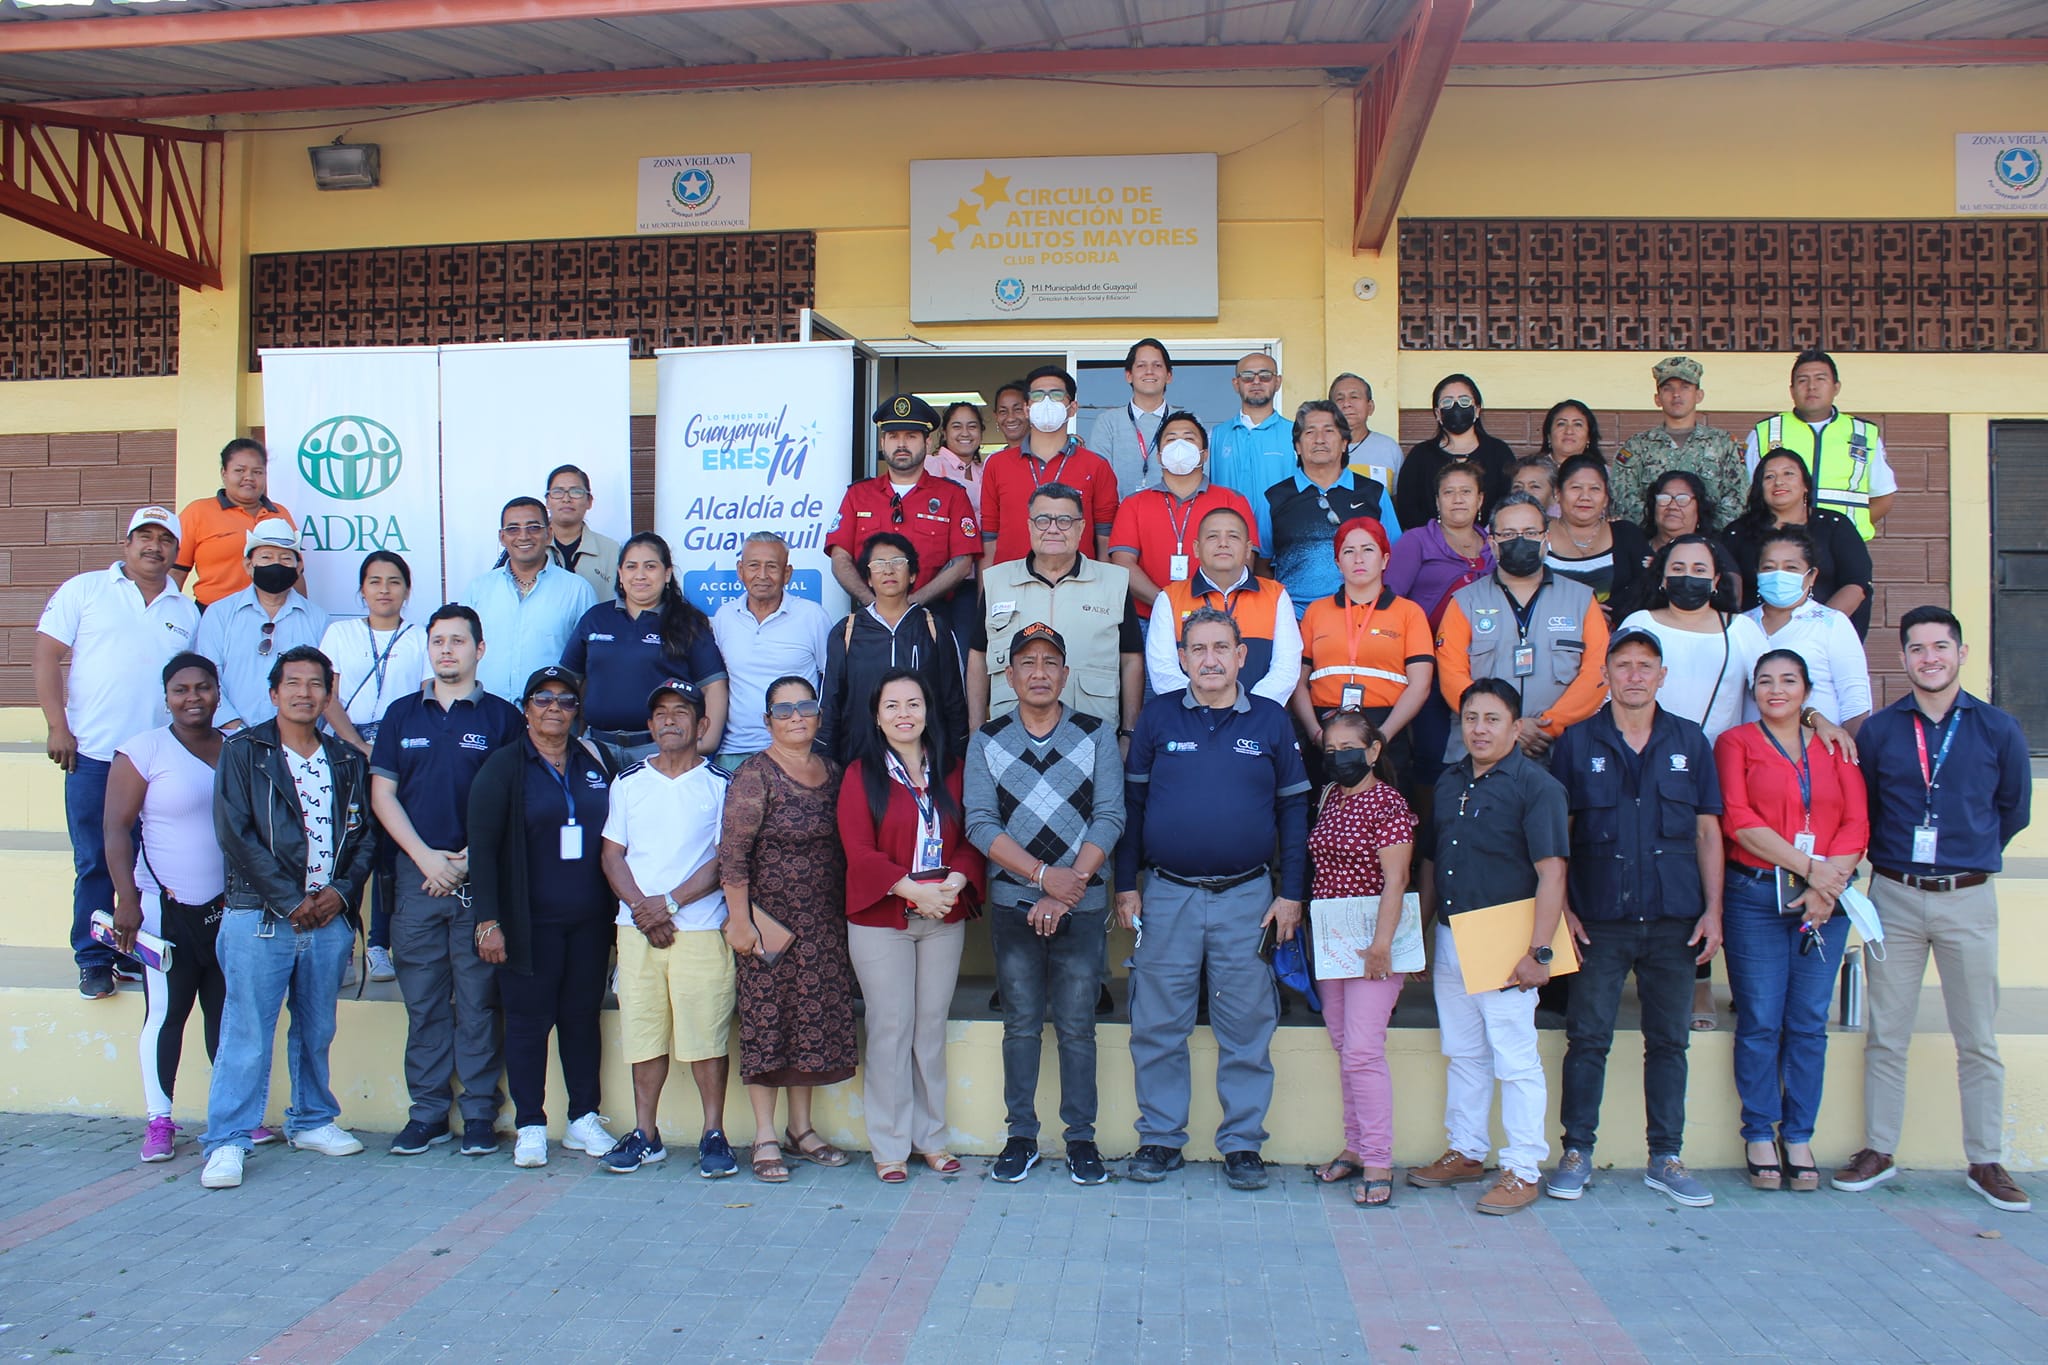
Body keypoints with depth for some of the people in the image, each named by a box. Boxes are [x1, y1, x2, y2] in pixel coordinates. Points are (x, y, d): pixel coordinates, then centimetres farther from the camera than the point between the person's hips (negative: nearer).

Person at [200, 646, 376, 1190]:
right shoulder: (243, 752, 0)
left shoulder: (347, 761, 12)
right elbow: (236, 834, -8)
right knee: (247, 1034, -4)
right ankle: (228, 1141, 3)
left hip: (329, 917, 4)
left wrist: (342, 890, -4)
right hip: (259, 917, -4)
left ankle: (312, 1120, 27)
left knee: (317, 1031, 13)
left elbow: (365, 834, 13)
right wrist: (289, 901, -11)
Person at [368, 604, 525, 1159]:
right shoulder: (402, 714, 11)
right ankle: (428, 1111, 14)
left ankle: (479, 1114, 8)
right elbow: (382, 794, 7)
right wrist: (425, 857, -5)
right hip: (416, 873, 2)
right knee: (422, 999, 5)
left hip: (480, 876, -2)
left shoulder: (502, 717, 4)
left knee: (478, 998, 1)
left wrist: (467, 860, -9)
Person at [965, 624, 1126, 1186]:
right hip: (1013, 904, 1)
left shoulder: (1098, 735, 3)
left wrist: (1068, 888, -12)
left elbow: (1109, 818, -4)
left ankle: (1081, 1137, 15)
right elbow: (980, 823, -3)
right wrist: (1044, 874, -14)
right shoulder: (987, 741, 5)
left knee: (1077, 1026, 4)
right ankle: (1021, 1136, 17)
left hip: (1082, 905, -1)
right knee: (1021, 1024, 7)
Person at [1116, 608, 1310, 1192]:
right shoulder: (1157, 717, 3)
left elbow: (1293, 810, 7)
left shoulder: (1271, 722, 4)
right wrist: (1125, 884, 2)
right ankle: (1160, 1139, 17)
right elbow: (1132, 802, 6)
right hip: (1166, 895, 0)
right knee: (1158, 1027, 4)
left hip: (1247, 897, 0)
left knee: (1246, 1028, 4)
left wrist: (1291, 892, 3)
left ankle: (1242, 1144, 16)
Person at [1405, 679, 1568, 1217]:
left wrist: (1539, 952, -19)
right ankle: (1467, 1152, 28)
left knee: (1515, 1061, 0)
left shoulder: (1536, 786, -9)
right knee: (1463, 1053, 16)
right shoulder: (1449, 782, 11)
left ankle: (1522, 1170, 10)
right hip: (1450, 940, 7)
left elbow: (1551, 874, -14)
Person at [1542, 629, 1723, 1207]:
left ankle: (1665, 1159, 17)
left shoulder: (1690, 742, 8)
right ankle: (1576, 1153, 12)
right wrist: (1562, 908, -3)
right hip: (1599, 921, -1)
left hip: (1673, 921, 2)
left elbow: (1707, 831, 9)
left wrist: (1712, 910, 2)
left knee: (1668, 1042, 8)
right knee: (1588, 1039, 2)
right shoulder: (1576, 743, 3)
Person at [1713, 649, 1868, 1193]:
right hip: (1756, 896, -2)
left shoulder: (1835, 748, 14)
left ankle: (1799, 1137, 15)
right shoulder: (1736, 743, 5)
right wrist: (1809, 867, -13)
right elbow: (1739, 821, -6)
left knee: (1809, 1023, 5)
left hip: (1826, 899, 3)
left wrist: (1828, 886, -10)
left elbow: (1857, 823, 4)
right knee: (1759, 1021, 0)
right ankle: (1760, 1135, 11)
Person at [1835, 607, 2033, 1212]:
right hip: (1894, 896, 1)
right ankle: (1878, 1151, 15)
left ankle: (1986, 1162, 16)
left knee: (1978, 1040, 6)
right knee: (1885, 1035, 5)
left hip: (1968, 899, 0)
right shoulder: (1877, 730, 2)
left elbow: (2014, 809, 13)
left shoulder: (1998, 730, 1)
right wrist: (1894, 859, 8)